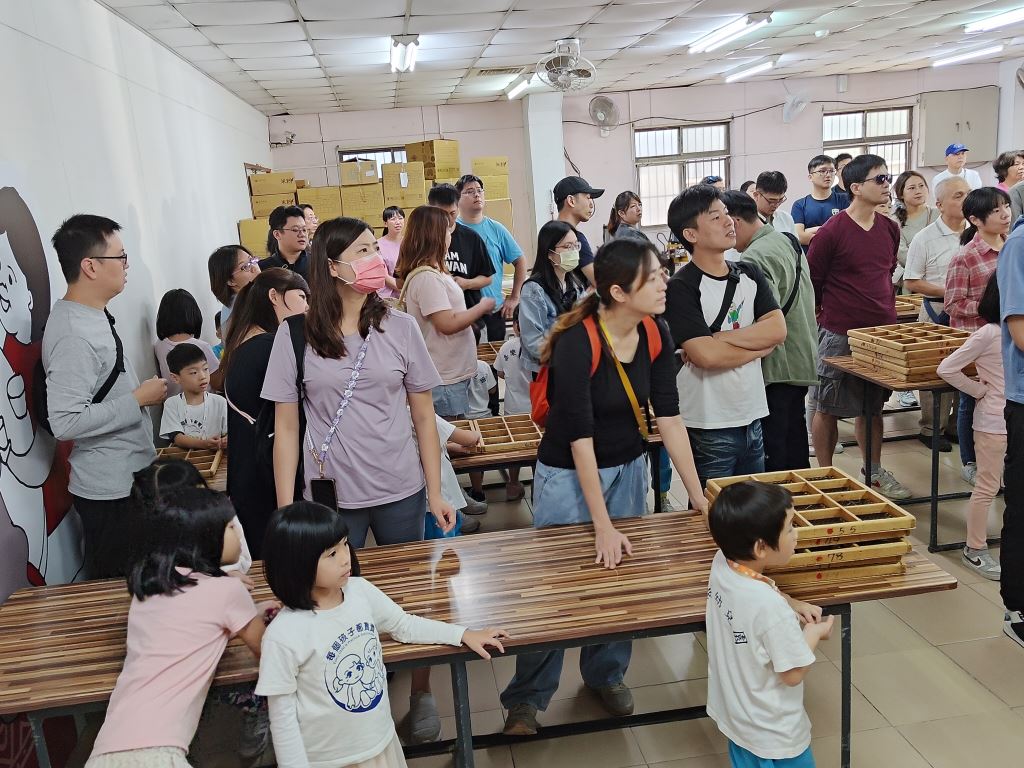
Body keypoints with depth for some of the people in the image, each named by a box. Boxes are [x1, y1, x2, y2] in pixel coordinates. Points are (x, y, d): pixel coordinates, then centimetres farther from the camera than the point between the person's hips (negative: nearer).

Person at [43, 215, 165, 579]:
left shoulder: (92, 316, 6)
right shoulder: (73, 335, -24)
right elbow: (66, 422, -29)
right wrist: (139, 399, -22)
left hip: (129, 477, 9)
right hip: (110, 491, -9)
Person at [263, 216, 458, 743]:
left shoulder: (398, 327, -1)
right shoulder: (295, 335, -4)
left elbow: (423, 416, 3)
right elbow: (286, 428, 0)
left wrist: (435, 493, 1)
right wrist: (286, 509, -3)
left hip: (400, 492, 1)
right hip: (331, 496, -1)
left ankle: (421, 694, 35)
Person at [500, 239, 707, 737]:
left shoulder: (655, 335, -9)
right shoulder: (577, 344, -27)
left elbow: (669, 417, -7)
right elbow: (580, 437, -27)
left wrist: (698, 496, -9)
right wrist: (603, 526, -27)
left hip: (628, 468, 6)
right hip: (568, 473, -5)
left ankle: (606, 675, 36)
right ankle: (528, 697, 21)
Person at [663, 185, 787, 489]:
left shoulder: (750, 273, 7)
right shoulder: (681, 288, -13)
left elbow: (778, 329, -5)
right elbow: (706, 355, -23)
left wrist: (718, 338, -16)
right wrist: (760, 347, -8)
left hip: (752, 418, 6)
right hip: (709, 428, -6)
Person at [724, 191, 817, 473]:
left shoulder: (755, 257, -19)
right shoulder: (788, 241, 12)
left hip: (777, 369, -10)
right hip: (802, 362, 10)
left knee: (772, 454, -2)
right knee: (794, 443, 21)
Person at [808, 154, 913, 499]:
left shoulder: (890, 228, 7)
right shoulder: (832, 231, -13)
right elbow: (811, 281, -7)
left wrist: (885, 310, 18)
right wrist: (831, 312, 2)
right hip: (839, 335, -6)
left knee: (873, 406, 16)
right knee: (828, 408, 5)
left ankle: (875, 473, 30)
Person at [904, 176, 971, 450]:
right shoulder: (925, 238, -6)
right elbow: (911, 282, -6)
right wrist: (947, 292, -15)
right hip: (938, 312, -4)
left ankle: (955, 425, 22)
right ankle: (931, 428, 14)